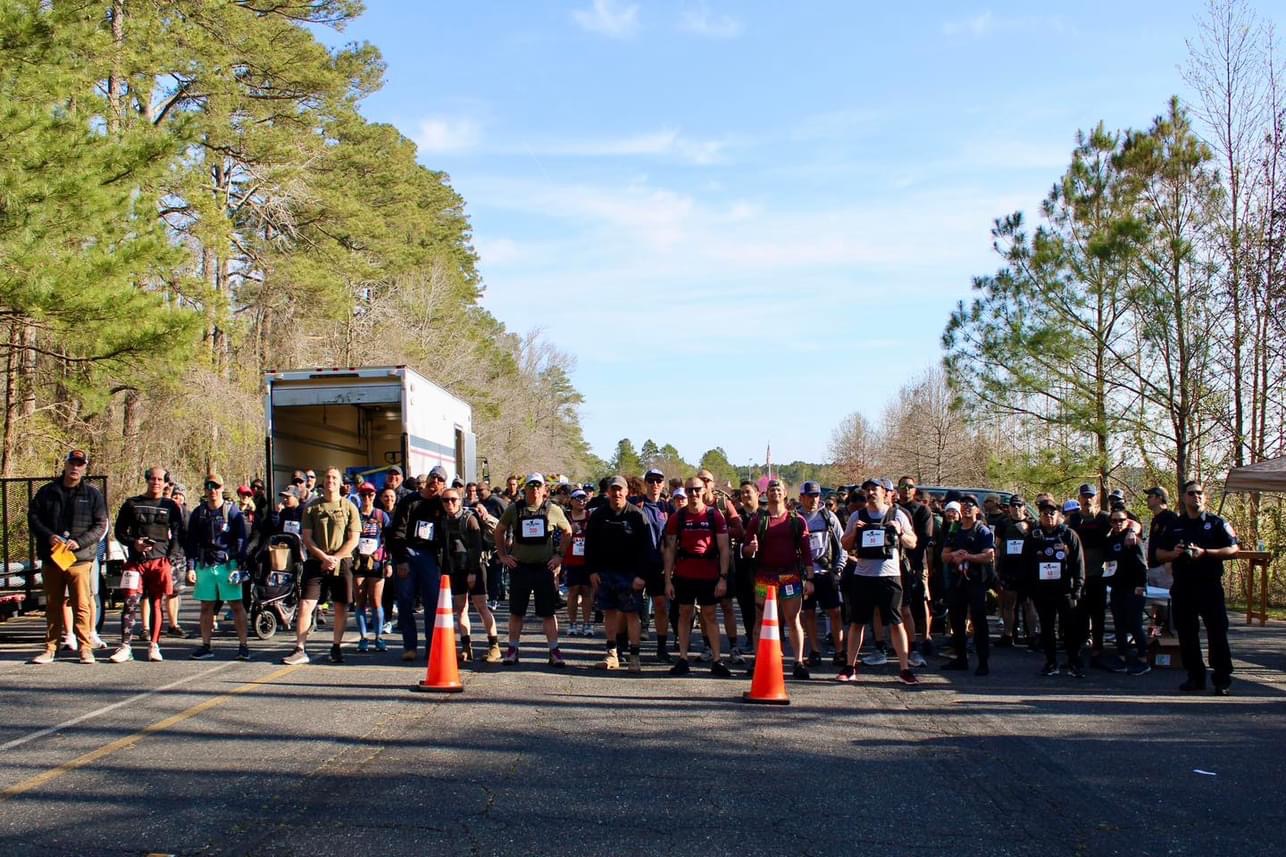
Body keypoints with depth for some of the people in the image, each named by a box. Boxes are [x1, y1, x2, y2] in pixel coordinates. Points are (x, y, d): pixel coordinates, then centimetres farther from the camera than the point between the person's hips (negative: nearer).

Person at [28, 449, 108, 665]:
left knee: (82, 606, -4)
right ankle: (50, 648, 18)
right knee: (53, 606, 11)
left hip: (80, 559, -3)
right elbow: (33, 517, 8)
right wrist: (48, 536, -9)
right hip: (51, 558, 3)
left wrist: (79, 542, -14)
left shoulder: (92, 494, 3)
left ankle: (86, 648, 2)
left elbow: (101, 525, 0)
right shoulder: (47, 492, 10)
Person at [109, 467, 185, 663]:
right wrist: (133, 543, -7)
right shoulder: (131, 504, 12)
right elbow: (119, 531, 13)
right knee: (130, 603, -8)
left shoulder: (170, 507, 10)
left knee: (157, 605, 4)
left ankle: (154, 646, 10)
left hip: (160, 561, 0)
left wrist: (171, 559, -4)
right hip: (136, 561, 0)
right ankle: (125, 647, -7)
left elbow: (177, 535, 8)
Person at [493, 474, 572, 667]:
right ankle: (512, 650, 18)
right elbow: (499, 531, 13)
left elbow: (567, 532, 12)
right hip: (520, 567, 1)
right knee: (516, 611, 8)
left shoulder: (553, 510, 1)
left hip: (545, 567, -1)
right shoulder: (514, 509, 2)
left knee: (549, 612, 2)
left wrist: (560, 555, 5)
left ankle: (554, 651, 7)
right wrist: (503, 555, 7)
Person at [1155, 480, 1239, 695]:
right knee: (1186, 633, 7)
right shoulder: (1174, 525, 14)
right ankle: (1195, 677, 17)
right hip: (1182, 587, 4)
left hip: (1210, 585, -4)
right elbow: (1159, 553, 17)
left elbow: (1233, 550, -3)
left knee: (1217, 633, -5)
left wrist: (1205, 553, -15)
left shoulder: (1216, 523, 4)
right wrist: (1173, 554, -5)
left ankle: (1222, 680, 2)